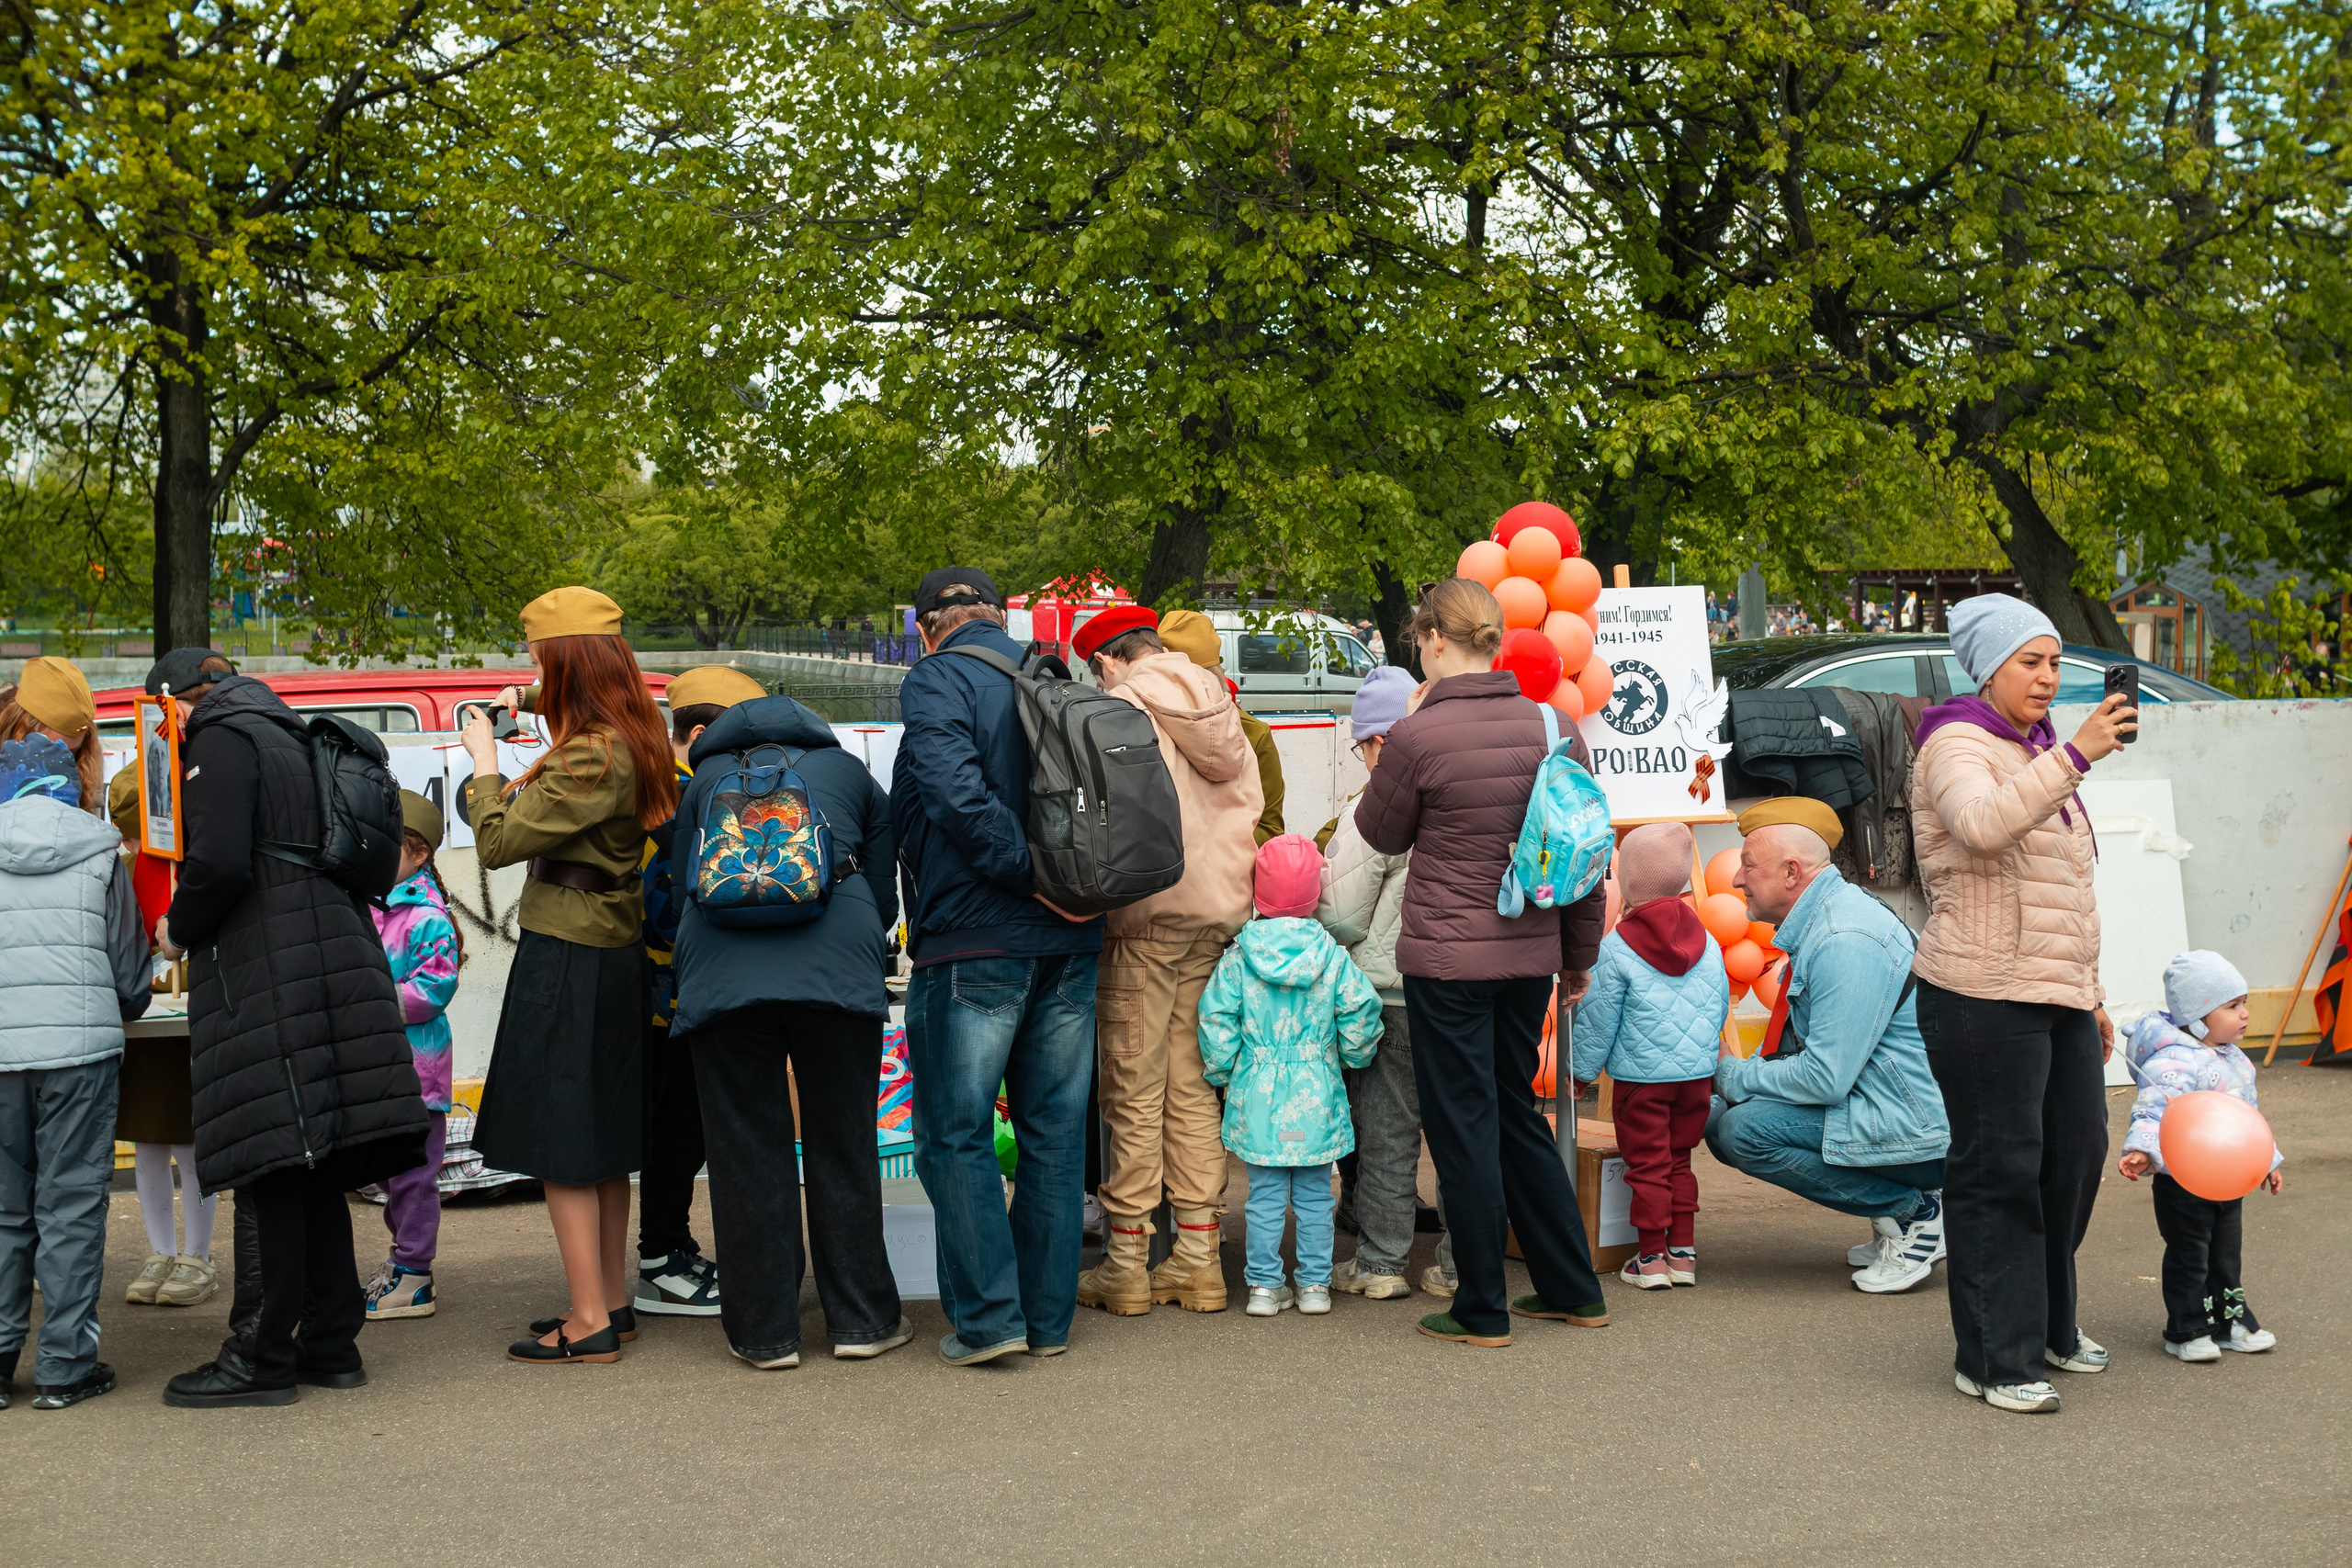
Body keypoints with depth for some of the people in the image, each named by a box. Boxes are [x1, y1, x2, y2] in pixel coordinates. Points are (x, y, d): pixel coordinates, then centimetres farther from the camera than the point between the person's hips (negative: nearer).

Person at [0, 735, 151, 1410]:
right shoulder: (100, 850, 2)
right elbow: (129, 963, 8)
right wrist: (122, 1009, 29)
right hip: (79, 1044, -1)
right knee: (71, 1206, 3)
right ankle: (65, 1366, 3)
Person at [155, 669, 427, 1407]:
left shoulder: (222, 741, -4)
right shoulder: (291, 744, 24)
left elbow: (219, 863, -18)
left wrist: (177, 930, 0)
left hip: (266, 981, -9)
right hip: (336, 966, 9)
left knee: (275, 1166, -7)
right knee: (312, 1168, 11)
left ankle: (268, 1359, -5)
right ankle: (331, 1342, 14)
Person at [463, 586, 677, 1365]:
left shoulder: (589, 759, -21)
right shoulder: (634, 739, 8)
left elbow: (499, 842, -19)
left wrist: (484, 761, -7)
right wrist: (530, 700, 26)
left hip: (566, 964, -9)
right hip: (617, 956, 9)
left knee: (560, 1146, -3)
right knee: (603, 1140, 16)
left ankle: (590, 1323, 0)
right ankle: (612, 1301, 24)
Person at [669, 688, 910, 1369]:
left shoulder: (705, 781, 23)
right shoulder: (849, 772, 22)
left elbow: (680, 892, 20)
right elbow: (884, 897, 19)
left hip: (719, 974, 0)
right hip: (839, 969, 0)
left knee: (746, 1153, 5)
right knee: (843, 1145, 9)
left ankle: (765, 1331, 9)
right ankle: (861, 1319, 14)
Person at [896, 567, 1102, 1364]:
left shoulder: (936, 682, -6)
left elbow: (960, 796, -21)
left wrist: (1031, 876, -17)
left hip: (973, 944, -6)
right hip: (1070, 943, 6)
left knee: (957, 1134, 2)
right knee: (1055, 1131, 10)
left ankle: (987, 1315, -2)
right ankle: (1048, 1316, 15)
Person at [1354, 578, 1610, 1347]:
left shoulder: (1418, 736, -16)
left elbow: (1382, 833, 1)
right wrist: (1580, 956, 18)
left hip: (1446, 958, -6)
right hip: (1529, 955, 6)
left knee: (1463, 1126, 5)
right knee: (1517, 1113, 20)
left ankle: (1481, 1311, 12)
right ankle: (1572, 1290, 25)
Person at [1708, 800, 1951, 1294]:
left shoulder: (1846, 941, -23)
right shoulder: (1818, 920, 10)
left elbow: (1826, 1077, -26)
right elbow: (1808, 1050, 21)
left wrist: (1734, 1075, -11)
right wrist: (1736, 1072, 5)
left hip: (1919, 1128, -10)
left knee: (1743, 1130, -21)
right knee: (1717, 1118, 6)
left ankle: (1915, 1209, -8)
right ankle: (1895, 1210, 9)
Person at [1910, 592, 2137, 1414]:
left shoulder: (2036, 751, 19)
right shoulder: (1958, 745, -8)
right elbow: (1982, 823, -33)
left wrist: (2090, 994, 22)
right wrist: (2076, 755, -38)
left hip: (2058, 997, 9)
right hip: (1986, 998, -9)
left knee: (2074, 1155, 13)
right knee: (1998, 1174, -4)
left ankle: (2048, 1325, 30)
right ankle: (1993, 1360, 4)